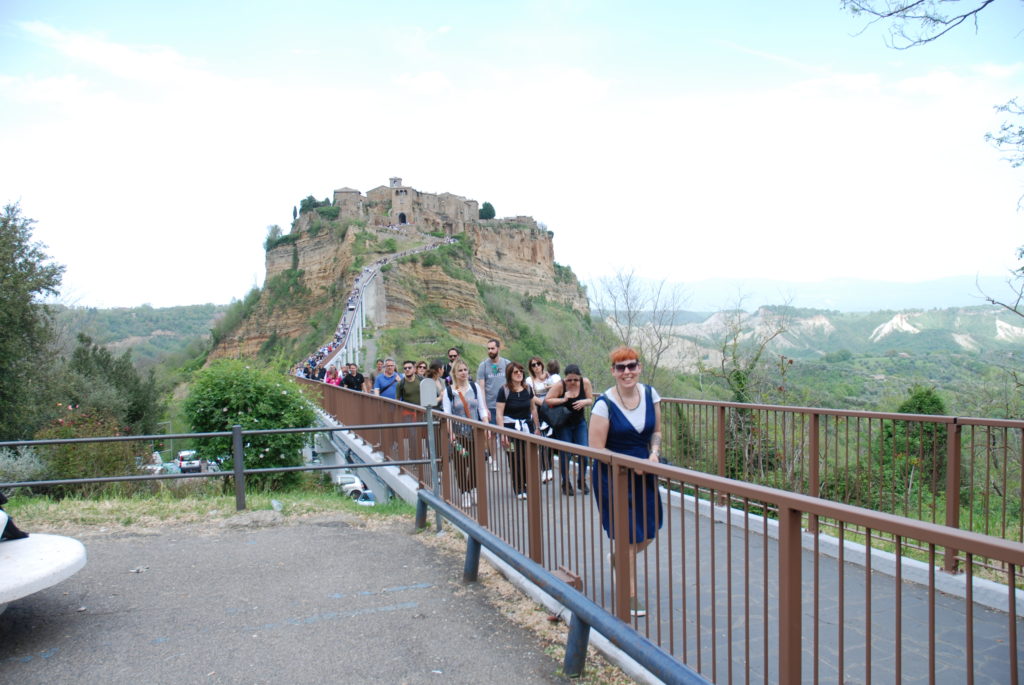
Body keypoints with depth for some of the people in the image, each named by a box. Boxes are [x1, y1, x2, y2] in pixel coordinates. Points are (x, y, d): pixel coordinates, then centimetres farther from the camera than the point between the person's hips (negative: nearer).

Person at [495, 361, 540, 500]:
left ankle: (528, 485, 19)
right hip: (511, 428, -4)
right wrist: (503, 434, -17)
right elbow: (499, 413, -12)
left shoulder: (527, 389, 6)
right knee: (515, 460, 1)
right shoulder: (504, 390, -9)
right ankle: (519, 489, 14)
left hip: (527, 427, 4)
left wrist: (537, 427, 17)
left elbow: (533, 408, 16)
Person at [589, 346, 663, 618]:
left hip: (644, 474, 5)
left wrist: (654, 453, -8)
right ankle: (629, 596, 19)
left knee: (648, 533, 13)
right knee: (628, 537, 1)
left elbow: (656, 431, 11)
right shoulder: (604, 403, -17)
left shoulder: (650, 394, -2)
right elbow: (597, 449, -15)